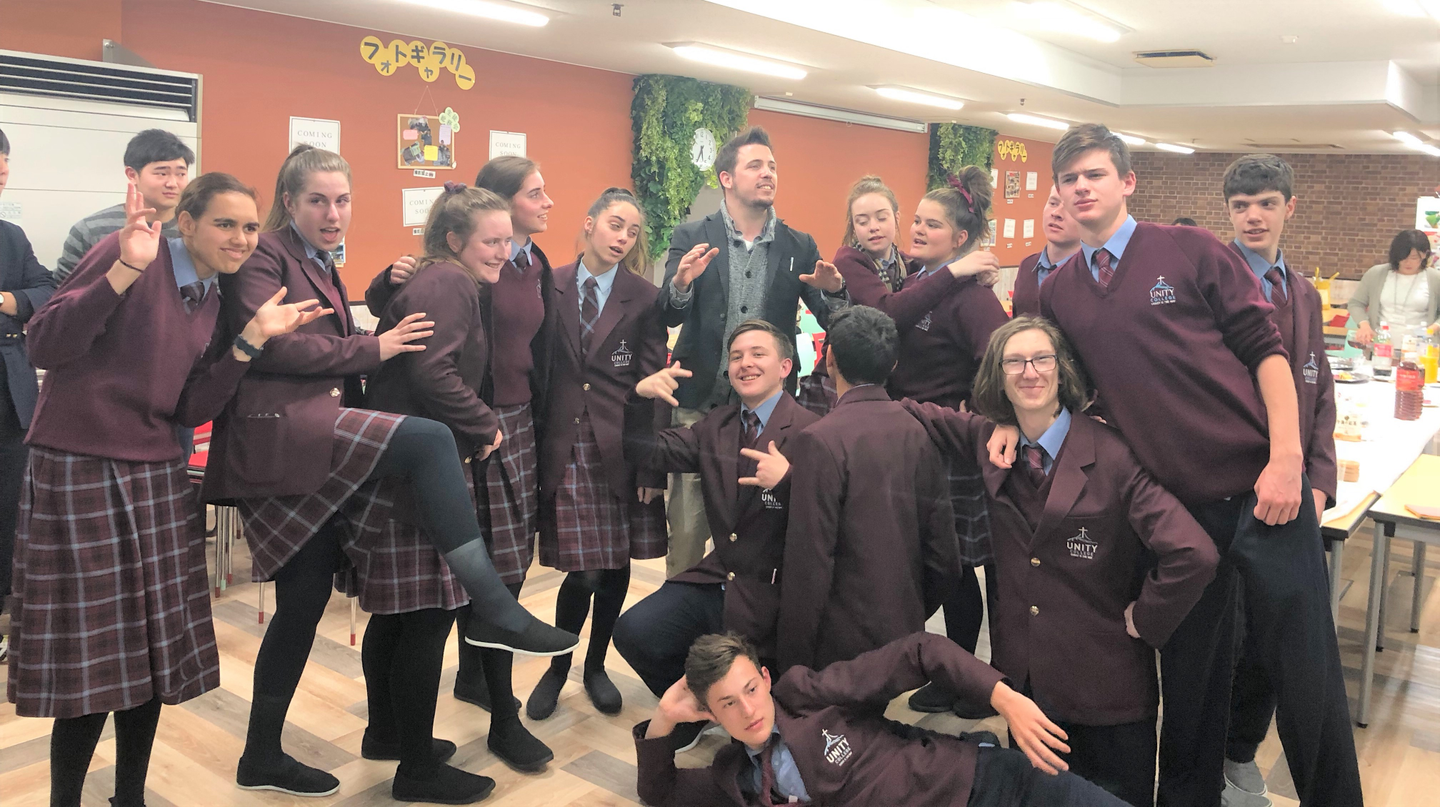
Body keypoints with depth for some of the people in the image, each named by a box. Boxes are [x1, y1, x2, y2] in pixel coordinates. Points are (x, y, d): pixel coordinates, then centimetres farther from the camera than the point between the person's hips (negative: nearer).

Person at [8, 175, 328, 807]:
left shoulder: (209, 300, 11)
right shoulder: (128, 252, -10)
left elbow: (191, 409, 5)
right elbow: (45, 346, -18)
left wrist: (253, 337, -3)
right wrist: (124, 270, -29)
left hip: (158, 481, 7)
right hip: (80, 472, -7)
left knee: (155, 653, 11)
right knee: (92, 660, 0)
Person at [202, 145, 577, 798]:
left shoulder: (323, 268, 25)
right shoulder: (265, 258, -3)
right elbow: (271, 341, -18)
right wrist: (371, 348, -12)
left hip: (311, 438, 10)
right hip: (277, 431, -10)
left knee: (306, 600, 11)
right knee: (430, 440, -27)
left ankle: (263, 757, 25)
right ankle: (494, 612, -26)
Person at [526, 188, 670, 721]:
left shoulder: (644, 297, 1)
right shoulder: (549, 287, 3)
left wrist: (653, 466, -4)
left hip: (621, 450, 1)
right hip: (564, 446, -1)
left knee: (615, 567, 8)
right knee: (582, 571, -2)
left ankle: (595, 667, 29)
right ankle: (557, 670, 22)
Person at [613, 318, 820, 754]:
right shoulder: (716, 425, 10)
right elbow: (647, 453, 6)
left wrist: (787, 480, -37)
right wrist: (641, 398, -10)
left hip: (771, 595, -6)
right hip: (716, 578, 6)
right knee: (633, 631, -9)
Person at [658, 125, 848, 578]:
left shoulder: (799, 247, 6)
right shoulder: (691, 239, 1)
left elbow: (835, 323, 3)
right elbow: (667, 318, -7)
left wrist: (833, 290, -18)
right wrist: (681, 283, -28)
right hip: (700, 404, -1)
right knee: (688, 527, 4)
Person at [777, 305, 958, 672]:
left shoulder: (820, 441, -18)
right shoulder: (918, 432, 1)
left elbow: (809, 563, -19)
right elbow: (945, 561, 4)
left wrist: (793, 661, -10)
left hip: (841, 645, -6)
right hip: (905, 638, 6)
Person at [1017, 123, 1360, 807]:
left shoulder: (1190, 251, -2)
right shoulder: (1057, 292, 8)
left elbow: (1265, 351, -3)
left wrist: (1286, 460, -12)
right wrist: (1013, 422, 1)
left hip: (1260, 490, -2)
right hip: (1175, 503, 3)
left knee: (1304, 669, 5)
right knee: (1190, 672, 14)